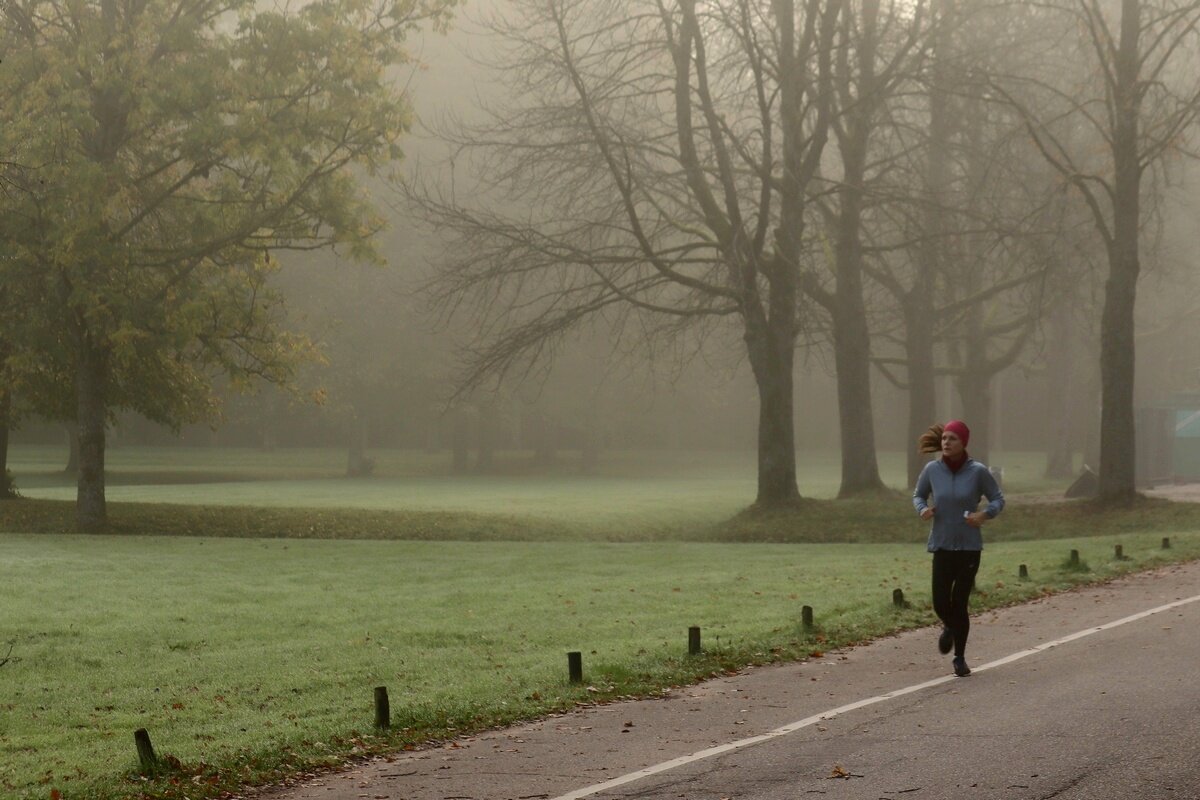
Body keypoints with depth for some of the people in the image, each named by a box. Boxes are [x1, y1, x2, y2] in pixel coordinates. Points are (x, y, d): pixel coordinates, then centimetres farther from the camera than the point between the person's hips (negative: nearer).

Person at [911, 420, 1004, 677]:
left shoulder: (978, 471, -9)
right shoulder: (932, 469, -3)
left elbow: (998, 499, 2)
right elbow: (918, 495, 13)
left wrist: (985, 515, -18)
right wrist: (922, 509, -9)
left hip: (970, 546, -2)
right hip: (942, 545, 2)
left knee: (959, 604, -3)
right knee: (940, 603, -4)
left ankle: (960, 658, 16)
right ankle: (949, 627, 34)